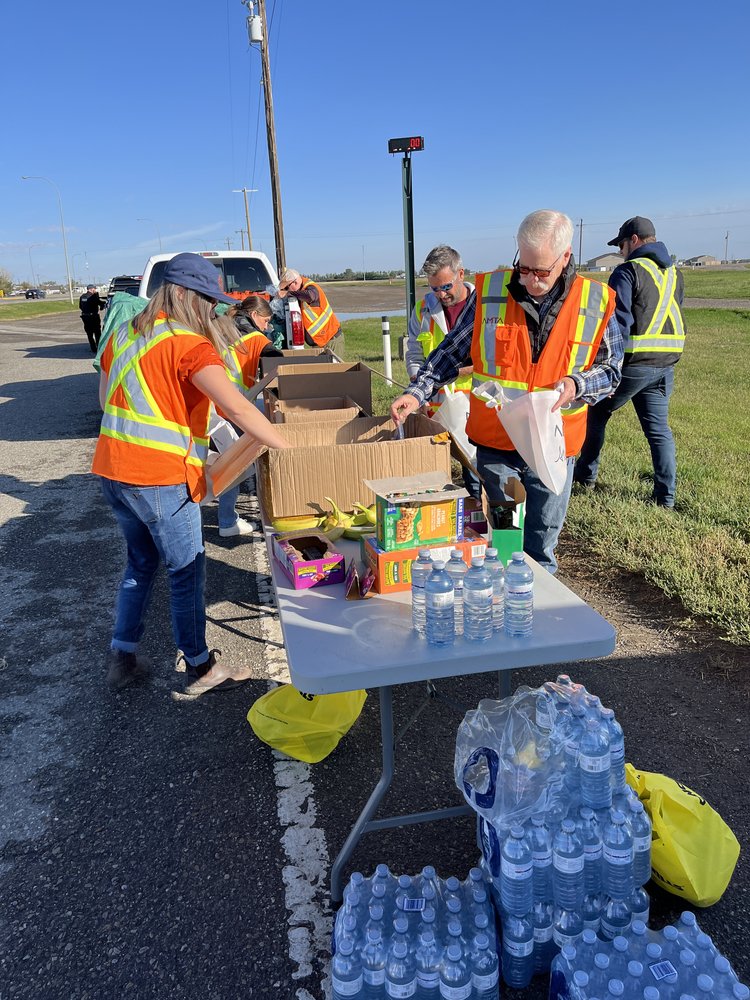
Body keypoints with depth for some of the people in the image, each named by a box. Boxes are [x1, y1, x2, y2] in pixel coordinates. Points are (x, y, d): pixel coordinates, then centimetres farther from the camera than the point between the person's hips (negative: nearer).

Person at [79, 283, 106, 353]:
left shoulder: (82, 297, 6)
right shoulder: (93, 296, -14)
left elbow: (80, 306, 14)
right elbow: (102, 302, -14)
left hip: (85, 317, 6)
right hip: (93, 316, -6)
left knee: (89, 334, 13)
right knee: (97, 334, 4)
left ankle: (93, 350, 14)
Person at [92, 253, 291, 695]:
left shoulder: (124, 334, 11)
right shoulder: (189, 345, -15)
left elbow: (106, 398, 21)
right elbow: (237, 408, -25)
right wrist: (290, 448, -21)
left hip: (112, 470, 8)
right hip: (159, 479, -8)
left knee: (141, 562, 22)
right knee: (188, 572, 6)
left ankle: (122, 658, 30)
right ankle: (201, 670, 19)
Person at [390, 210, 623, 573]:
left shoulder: (596, 303, -5)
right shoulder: (491, 291, -6)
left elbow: (611, 370, 4)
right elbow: (452, 352, 3)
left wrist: (576, 385, -16)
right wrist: (417, 392, -8)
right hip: (495, 443, 0)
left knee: (542, 544, 16)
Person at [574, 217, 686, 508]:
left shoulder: (628, 271, -11)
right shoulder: (674, 273, 14)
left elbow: (618, 323, -18)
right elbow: (671, 317, 19)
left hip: (632, 363, -6)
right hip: (665, 364, 7)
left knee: (596, 415, 14)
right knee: (659, 428, 9)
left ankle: (585, 475, 25)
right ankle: (665, 495, 9)